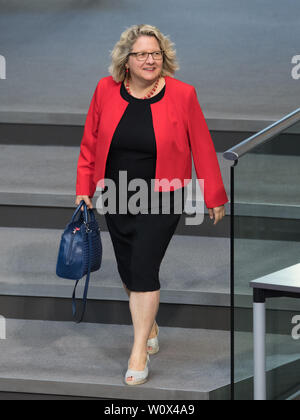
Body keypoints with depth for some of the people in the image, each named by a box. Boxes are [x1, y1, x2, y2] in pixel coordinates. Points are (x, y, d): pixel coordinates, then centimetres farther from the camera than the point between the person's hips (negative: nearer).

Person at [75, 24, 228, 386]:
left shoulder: (181, 95, -10)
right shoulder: (106, 90, -4)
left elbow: (202, 148, -4)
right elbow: (90, 144, 6)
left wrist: (215, 197, 1)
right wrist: (84, 189, 5)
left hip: (161, 199, -3)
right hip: (116, 198, 3)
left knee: (143, 270, -9)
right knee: (127, 270, 11)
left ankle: (139, 352, -1)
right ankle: (150, 327, 34)